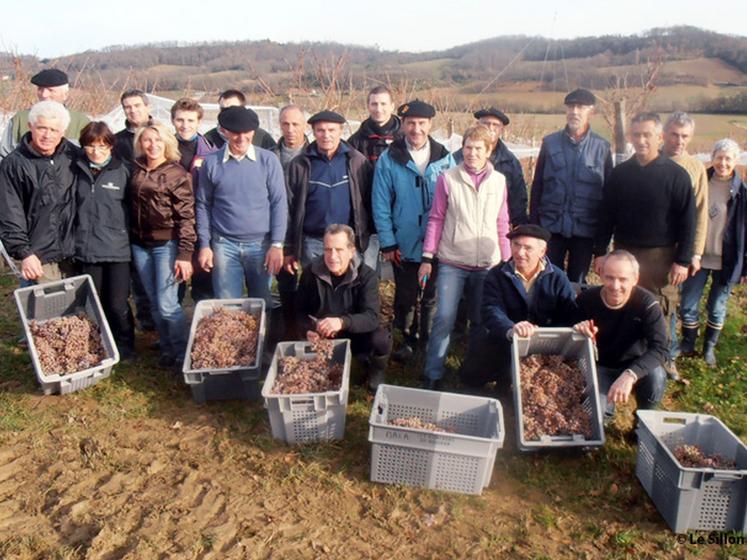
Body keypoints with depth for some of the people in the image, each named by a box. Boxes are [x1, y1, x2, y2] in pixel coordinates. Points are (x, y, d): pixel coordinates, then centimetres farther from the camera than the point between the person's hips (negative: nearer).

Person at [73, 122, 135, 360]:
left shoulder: (122, 171, -1)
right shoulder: (78, 171, 5)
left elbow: (132, 208, 4)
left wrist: (129, 238, 1)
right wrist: (75, 240, 8)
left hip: (117, 250, -2)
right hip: (87, 250, 2)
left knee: (117, 305, -1)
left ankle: (125, 347, 21)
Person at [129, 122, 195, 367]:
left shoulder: (177, 173, -7)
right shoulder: (136, 170, 7)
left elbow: (186, 217, -11)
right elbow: (132, 207, 13)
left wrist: (185, 255, -16)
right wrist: (132, 239, 5)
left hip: (166, 244, -5)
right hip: (140, 245, 5)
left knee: (167, 304, -7)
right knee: (154, 303, 12)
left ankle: (182, 354, 9)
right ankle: (167, 350, 25)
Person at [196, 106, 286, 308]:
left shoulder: (268, 160, -2)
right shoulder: (211, 162, 1)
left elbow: (279, 203, -2)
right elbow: (203, 205, 7)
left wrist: (277, 244, -8)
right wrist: (204, 244, 2)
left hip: (261, 244, 0)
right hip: (224, 245, 0)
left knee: (262, 304, 10)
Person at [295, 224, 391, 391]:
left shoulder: (366, 275, -18)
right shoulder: (311, 273, -11)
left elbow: (372, 316, -29)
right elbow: (300, 310, -2)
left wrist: (342, 322, -47)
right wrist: (308, 330, -24)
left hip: (356, 336, -2)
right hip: (321, 338, 2)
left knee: (381, 339, -31)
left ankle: (376, 373, 5)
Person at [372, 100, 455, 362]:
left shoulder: (444, 158, 0)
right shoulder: (389, 159, -5)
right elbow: (381, 205, -4)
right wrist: (387, 243, -8)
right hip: (404, 245, -1)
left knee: (432, 297, 13)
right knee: (405, 297, 11)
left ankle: (428, 341, 32)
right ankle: (408, 339, 30)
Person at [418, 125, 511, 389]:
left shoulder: (499, 181, 5)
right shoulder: (448, 178, -2)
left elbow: (502, 224, 9)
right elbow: (436, 219, 0)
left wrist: (506, 261, 9)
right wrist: (427, 258, -4)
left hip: (488, 265, 3)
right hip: (452, 263, -2)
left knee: (481, 321, 12)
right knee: (444, 318, -6)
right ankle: (432, 376, 6)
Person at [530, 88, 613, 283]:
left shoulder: (601, 147, 2)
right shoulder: (550, 143, 3)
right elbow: (537, 185, 5)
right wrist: (534, 222, 1)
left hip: (585, 229, 0)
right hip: (551, 226, 0)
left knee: (577, 281, 11)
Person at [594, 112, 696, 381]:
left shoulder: (676, 175, -4)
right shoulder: (620, 173, 4)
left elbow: (687, 222, -3)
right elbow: (606, 215, 7)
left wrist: (682, 261, -7)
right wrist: (600, 252, 4)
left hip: (660, 256, -2)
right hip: (623, 252, 3)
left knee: (660, 311, 3)